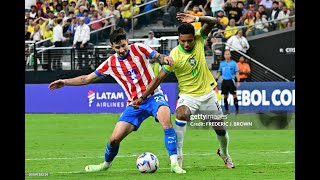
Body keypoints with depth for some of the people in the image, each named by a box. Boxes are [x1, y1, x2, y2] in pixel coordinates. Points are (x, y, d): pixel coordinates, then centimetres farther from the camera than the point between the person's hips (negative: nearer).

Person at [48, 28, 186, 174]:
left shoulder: (139, 49, -2)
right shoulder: (111, 63, 4)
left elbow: (158, 57, -6)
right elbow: (88, 78, 10)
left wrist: (164, 59, -31)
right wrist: (65, 82, 3)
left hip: (153, 97, -3)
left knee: (166, 120, -34)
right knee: (115, 138, -3)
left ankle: (174, 163, -32)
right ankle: (106, 164, 29)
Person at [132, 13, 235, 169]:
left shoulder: (199, 39, -11)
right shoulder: (174, 56, -19)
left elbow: (212, 21, -19)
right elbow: (159, 78, -14)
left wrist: (196, 19, -37)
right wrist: (142, 98, -16)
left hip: (208, 93, 3)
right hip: (188, 96, -3)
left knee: (220, 129, 11)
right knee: (181, 114, -35)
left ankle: (224, 154, 43)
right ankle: (177, 155, -29)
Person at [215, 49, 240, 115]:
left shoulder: (233, 63, -1)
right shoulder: (222, 63, 9)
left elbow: (237, 73, -1)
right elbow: (219, 72, 17)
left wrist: (238, 81, -10)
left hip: (231, 81, -3)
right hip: (224, 81, 3)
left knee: (234, 95, -7)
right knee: (225, 96, 4)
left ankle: (237, 109, -1)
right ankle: (226, 110, 13)